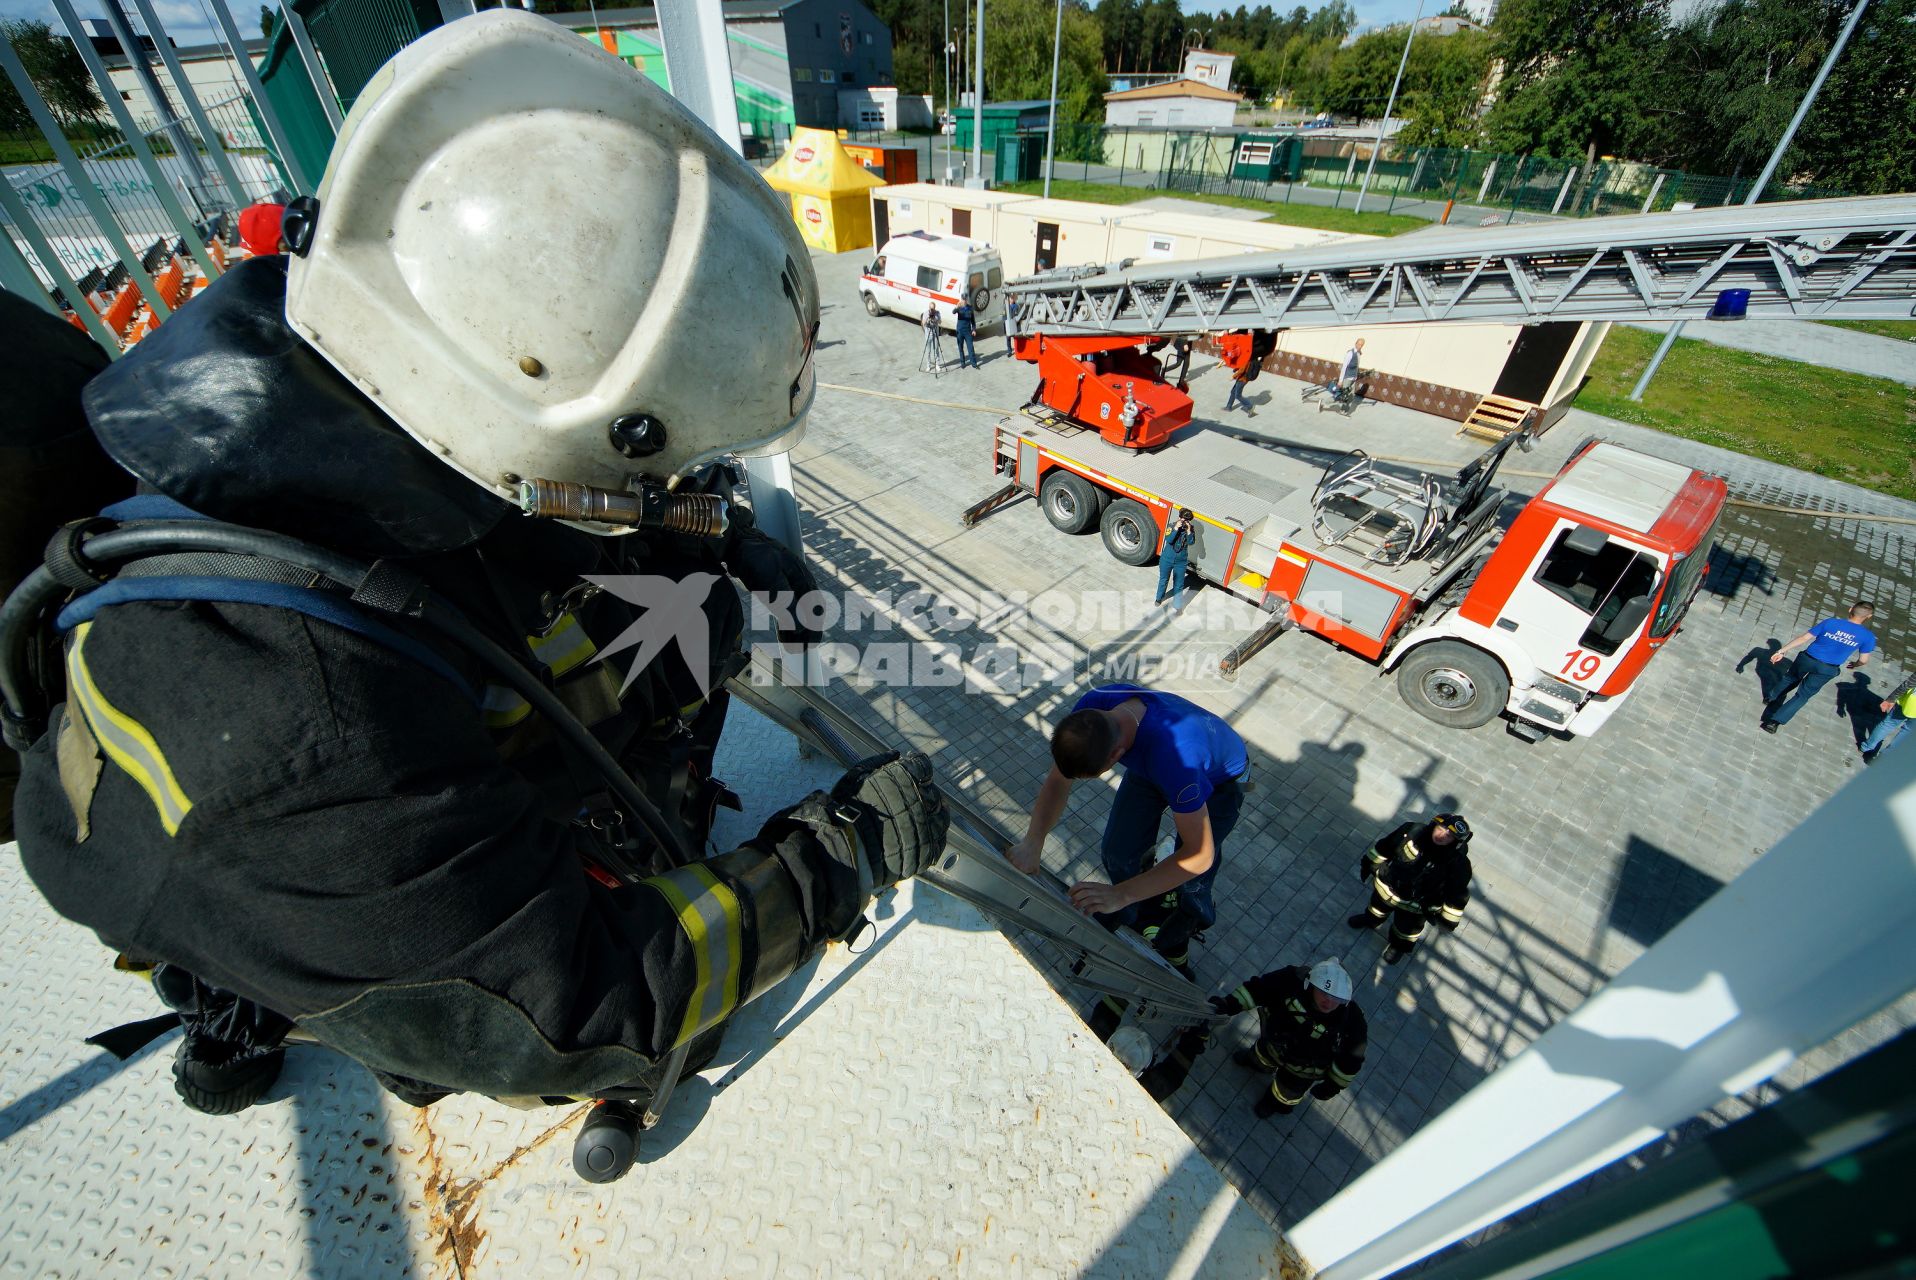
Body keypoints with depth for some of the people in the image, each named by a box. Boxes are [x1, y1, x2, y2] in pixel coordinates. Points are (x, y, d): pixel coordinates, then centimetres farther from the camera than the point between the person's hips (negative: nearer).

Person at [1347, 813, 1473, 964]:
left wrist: (1449, 919, -8)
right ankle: (1370, 919, 66)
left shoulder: (1458, 864, -33)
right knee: (1378, 907, 33)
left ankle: (1401, 945, 59)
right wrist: (1368, 863, 1)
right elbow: (1384, 847, -11)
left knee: (1406, 929, 27)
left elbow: (1457, 895, -18)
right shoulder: (1412, 831, -29)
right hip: (1386, 887, 2)